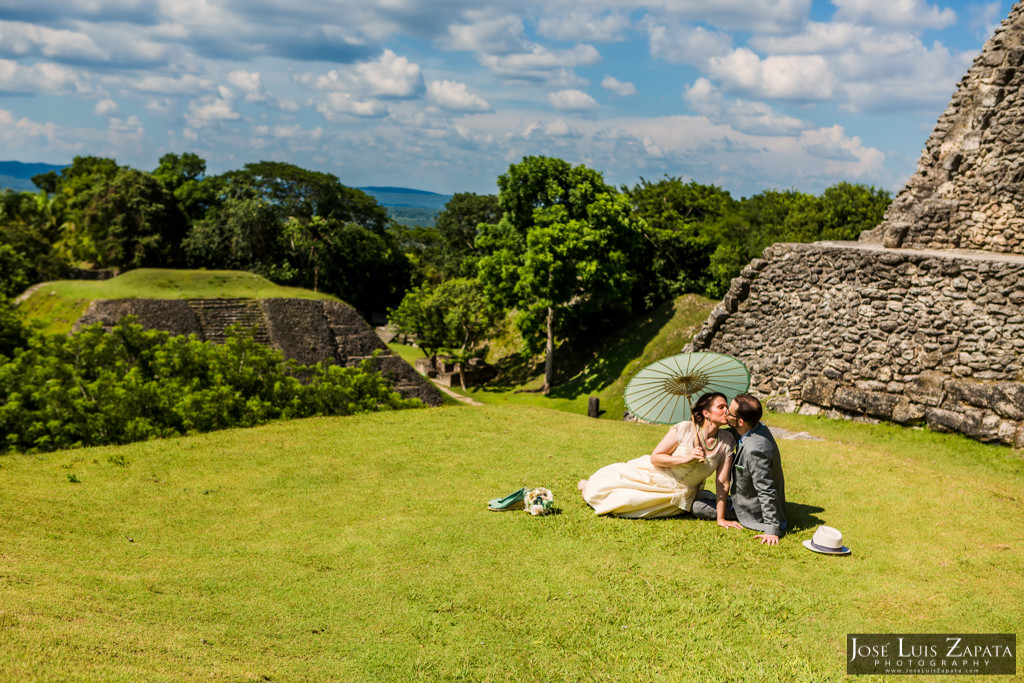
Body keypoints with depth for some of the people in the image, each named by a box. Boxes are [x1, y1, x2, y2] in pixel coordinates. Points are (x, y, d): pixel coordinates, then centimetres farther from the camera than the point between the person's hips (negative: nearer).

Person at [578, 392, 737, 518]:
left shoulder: (727, 442, -12)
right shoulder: (684, 429, -21)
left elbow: (722, 483, -8)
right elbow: (655, 457, -15)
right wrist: (686, 459, -29)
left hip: (675, 496, 2)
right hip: (653, 476, -2)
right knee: (602, 485, -3)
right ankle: (588, 486, 37)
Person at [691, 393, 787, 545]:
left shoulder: (754, 450, -38)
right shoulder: (758, 427, -9)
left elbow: (766, 492, -34)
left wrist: (771, 530, -31)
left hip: (755, 513, -9)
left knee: (696, 505, -9)